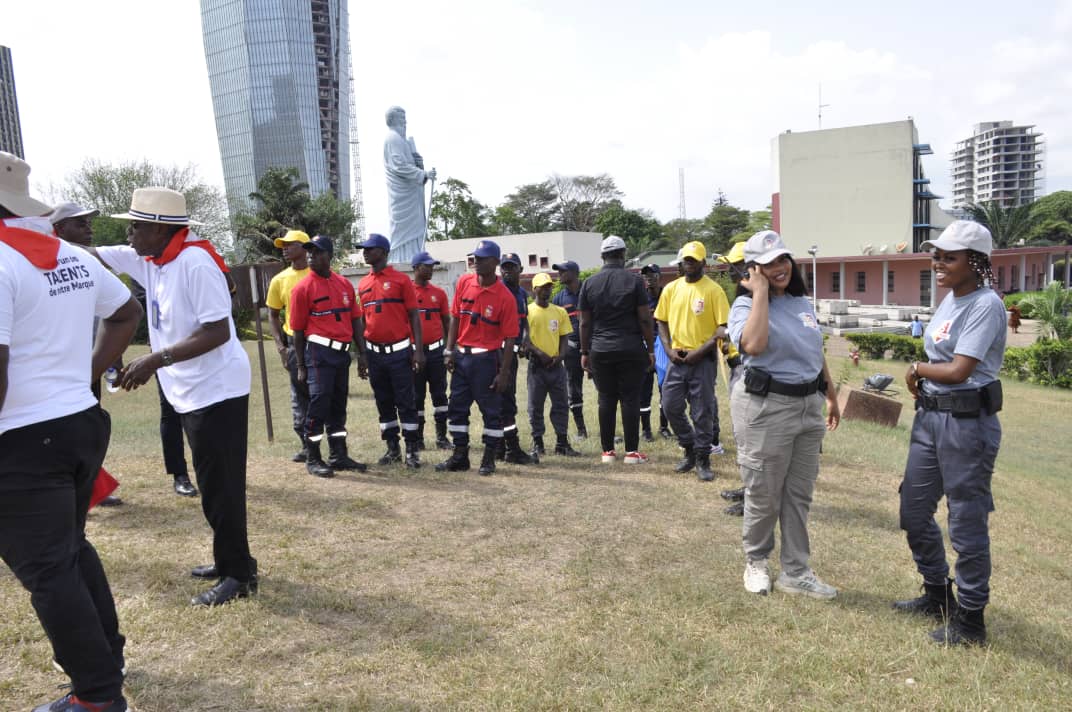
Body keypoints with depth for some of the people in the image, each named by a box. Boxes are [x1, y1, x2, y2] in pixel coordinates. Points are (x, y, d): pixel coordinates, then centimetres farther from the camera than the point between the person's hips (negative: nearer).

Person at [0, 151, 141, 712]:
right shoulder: (74, 257, 8)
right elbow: (127, 314, 22)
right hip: (84, 422, 8)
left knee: (45, 568, 4)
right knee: (71, 547, 23)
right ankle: (107, 655, 36)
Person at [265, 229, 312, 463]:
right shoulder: (279, 280, 7)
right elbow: (273, 315, 13)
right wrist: (280, 344, 1)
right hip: (295, 344, 3)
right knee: (300, 395, 8)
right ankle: (307, 445, 18)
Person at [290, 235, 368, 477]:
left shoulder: (344, 284, 9)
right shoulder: (303, 288, -5)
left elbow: (355, 320, 13)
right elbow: (298, 330, -3)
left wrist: (363, 353, 9)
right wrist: (301, 367, -3)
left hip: (343, 352, 5)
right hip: (319, 352, -5)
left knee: (339, 404, 12)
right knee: (319, 403, -5)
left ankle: (339, 455, 23)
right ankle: (312, 459, 7)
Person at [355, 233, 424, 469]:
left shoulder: (401, 280, -4)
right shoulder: (363, 284, 11)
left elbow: (414, 316, -5)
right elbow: (362, 320, 15)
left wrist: (418, 350, -12)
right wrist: (361, 356, 12)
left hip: (399, 351, -5)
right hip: (374, 353, 5)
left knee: (406, 402, 0)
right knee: (383, 402, 11)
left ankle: (412, 451, 8)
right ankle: (393, 449, 21)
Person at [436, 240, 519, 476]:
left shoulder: (505, 297, -11)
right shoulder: (464, 283, 3)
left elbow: (509, 338, -10)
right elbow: (455, 318, 9)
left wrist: (504, 373, -13)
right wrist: (449, 351, 3)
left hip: (487, 359, -5)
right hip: (461, 356, 5)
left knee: (491, 410, 4)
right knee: (457, 407, 11)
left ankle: (489, 459, 17)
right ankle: (459, 457, 24)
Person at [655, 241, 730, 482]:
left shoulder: (713, 290, -7)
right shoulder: (671, 288, 7)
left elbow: (723, 328, -10)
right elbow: (662, 321, 13)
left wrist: (700, 352, -16)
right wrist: (668, 349, -1)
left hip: (703, 360, -4)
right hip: (677, 358, 4)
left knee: (702, 412, 2)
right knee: (671, 408, 6)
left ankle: (703, 461, 16)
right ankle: (690, 450, 27)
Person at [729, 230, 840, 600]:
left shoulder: (802, 302, 9)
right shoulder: (746, 305, -12)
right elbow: (754, 345, -33)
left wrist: (831, 397, 24)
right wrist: (761, 291, -24)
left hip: (809, 406, 7)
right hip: (766, 407, -6)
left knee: (799, 494, 13)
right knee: (764, 495, 5)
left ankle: (796, 572, 25)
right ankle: (756, 562, 28)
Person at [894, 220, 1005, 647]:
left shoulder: (985, 305, -15)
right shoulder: (950, 300, 11)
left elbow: (958, 371, -20)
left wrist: (917, 369, -3)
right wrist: (920, 379, -3)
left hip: (967, 423, -9)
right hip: (929, 416, 9)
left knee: (967, 523, 3)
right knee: (914, 511, 17)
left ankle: (970, 619, 20)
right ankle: (937, 595, 36)